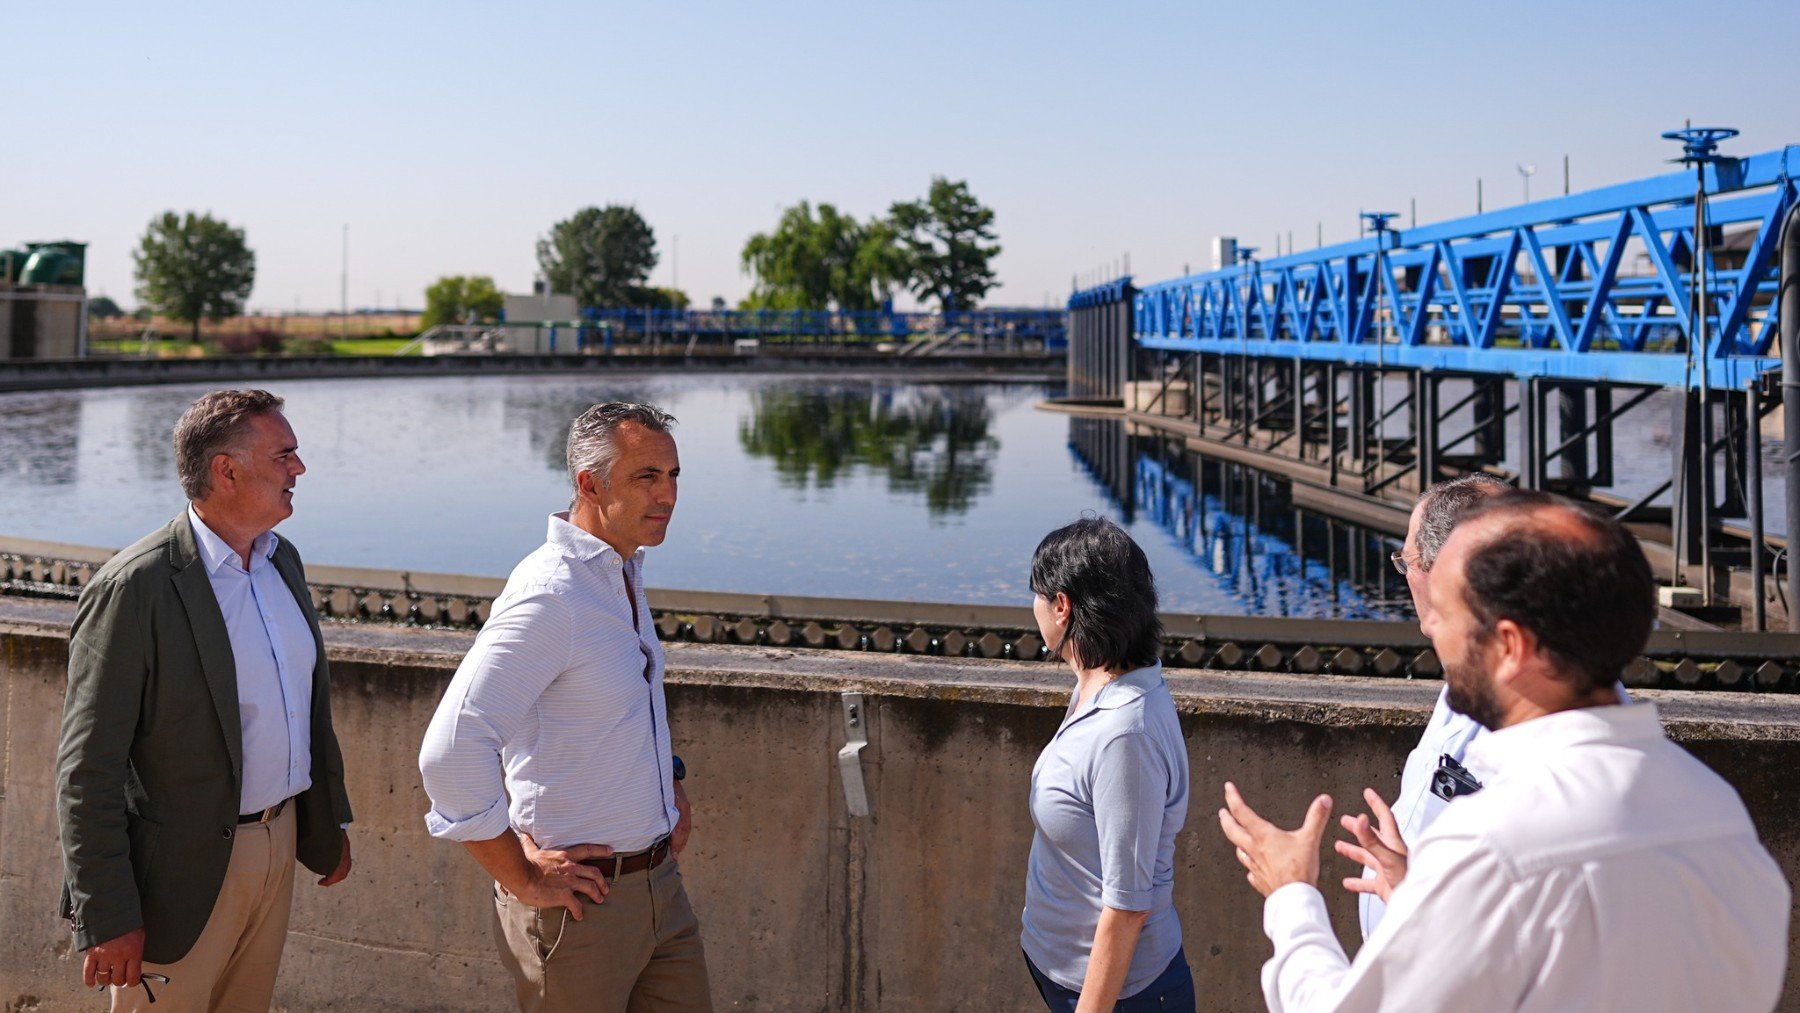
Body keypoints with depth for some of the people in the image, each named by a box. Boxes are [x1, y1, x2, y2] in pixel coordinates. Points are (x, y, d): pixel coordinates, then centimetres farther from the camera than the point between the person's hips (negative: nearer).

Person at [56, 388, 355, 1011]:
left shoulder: (282, 560, 5)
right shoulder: (134, 588, -19)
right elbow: (87, 770, -18)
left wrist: (331, 821, 19)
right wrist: (106, 920, -18)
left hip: (279, 841, 7)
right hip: (187, 866, -7)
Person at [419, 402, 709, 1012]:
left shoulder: (625, 572, 8)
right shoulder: (549, 594, -21)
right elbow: (449, 753, -28)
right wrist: (523, 880, -18)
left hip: (659, 886, 8)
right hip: (581, 900, -8)